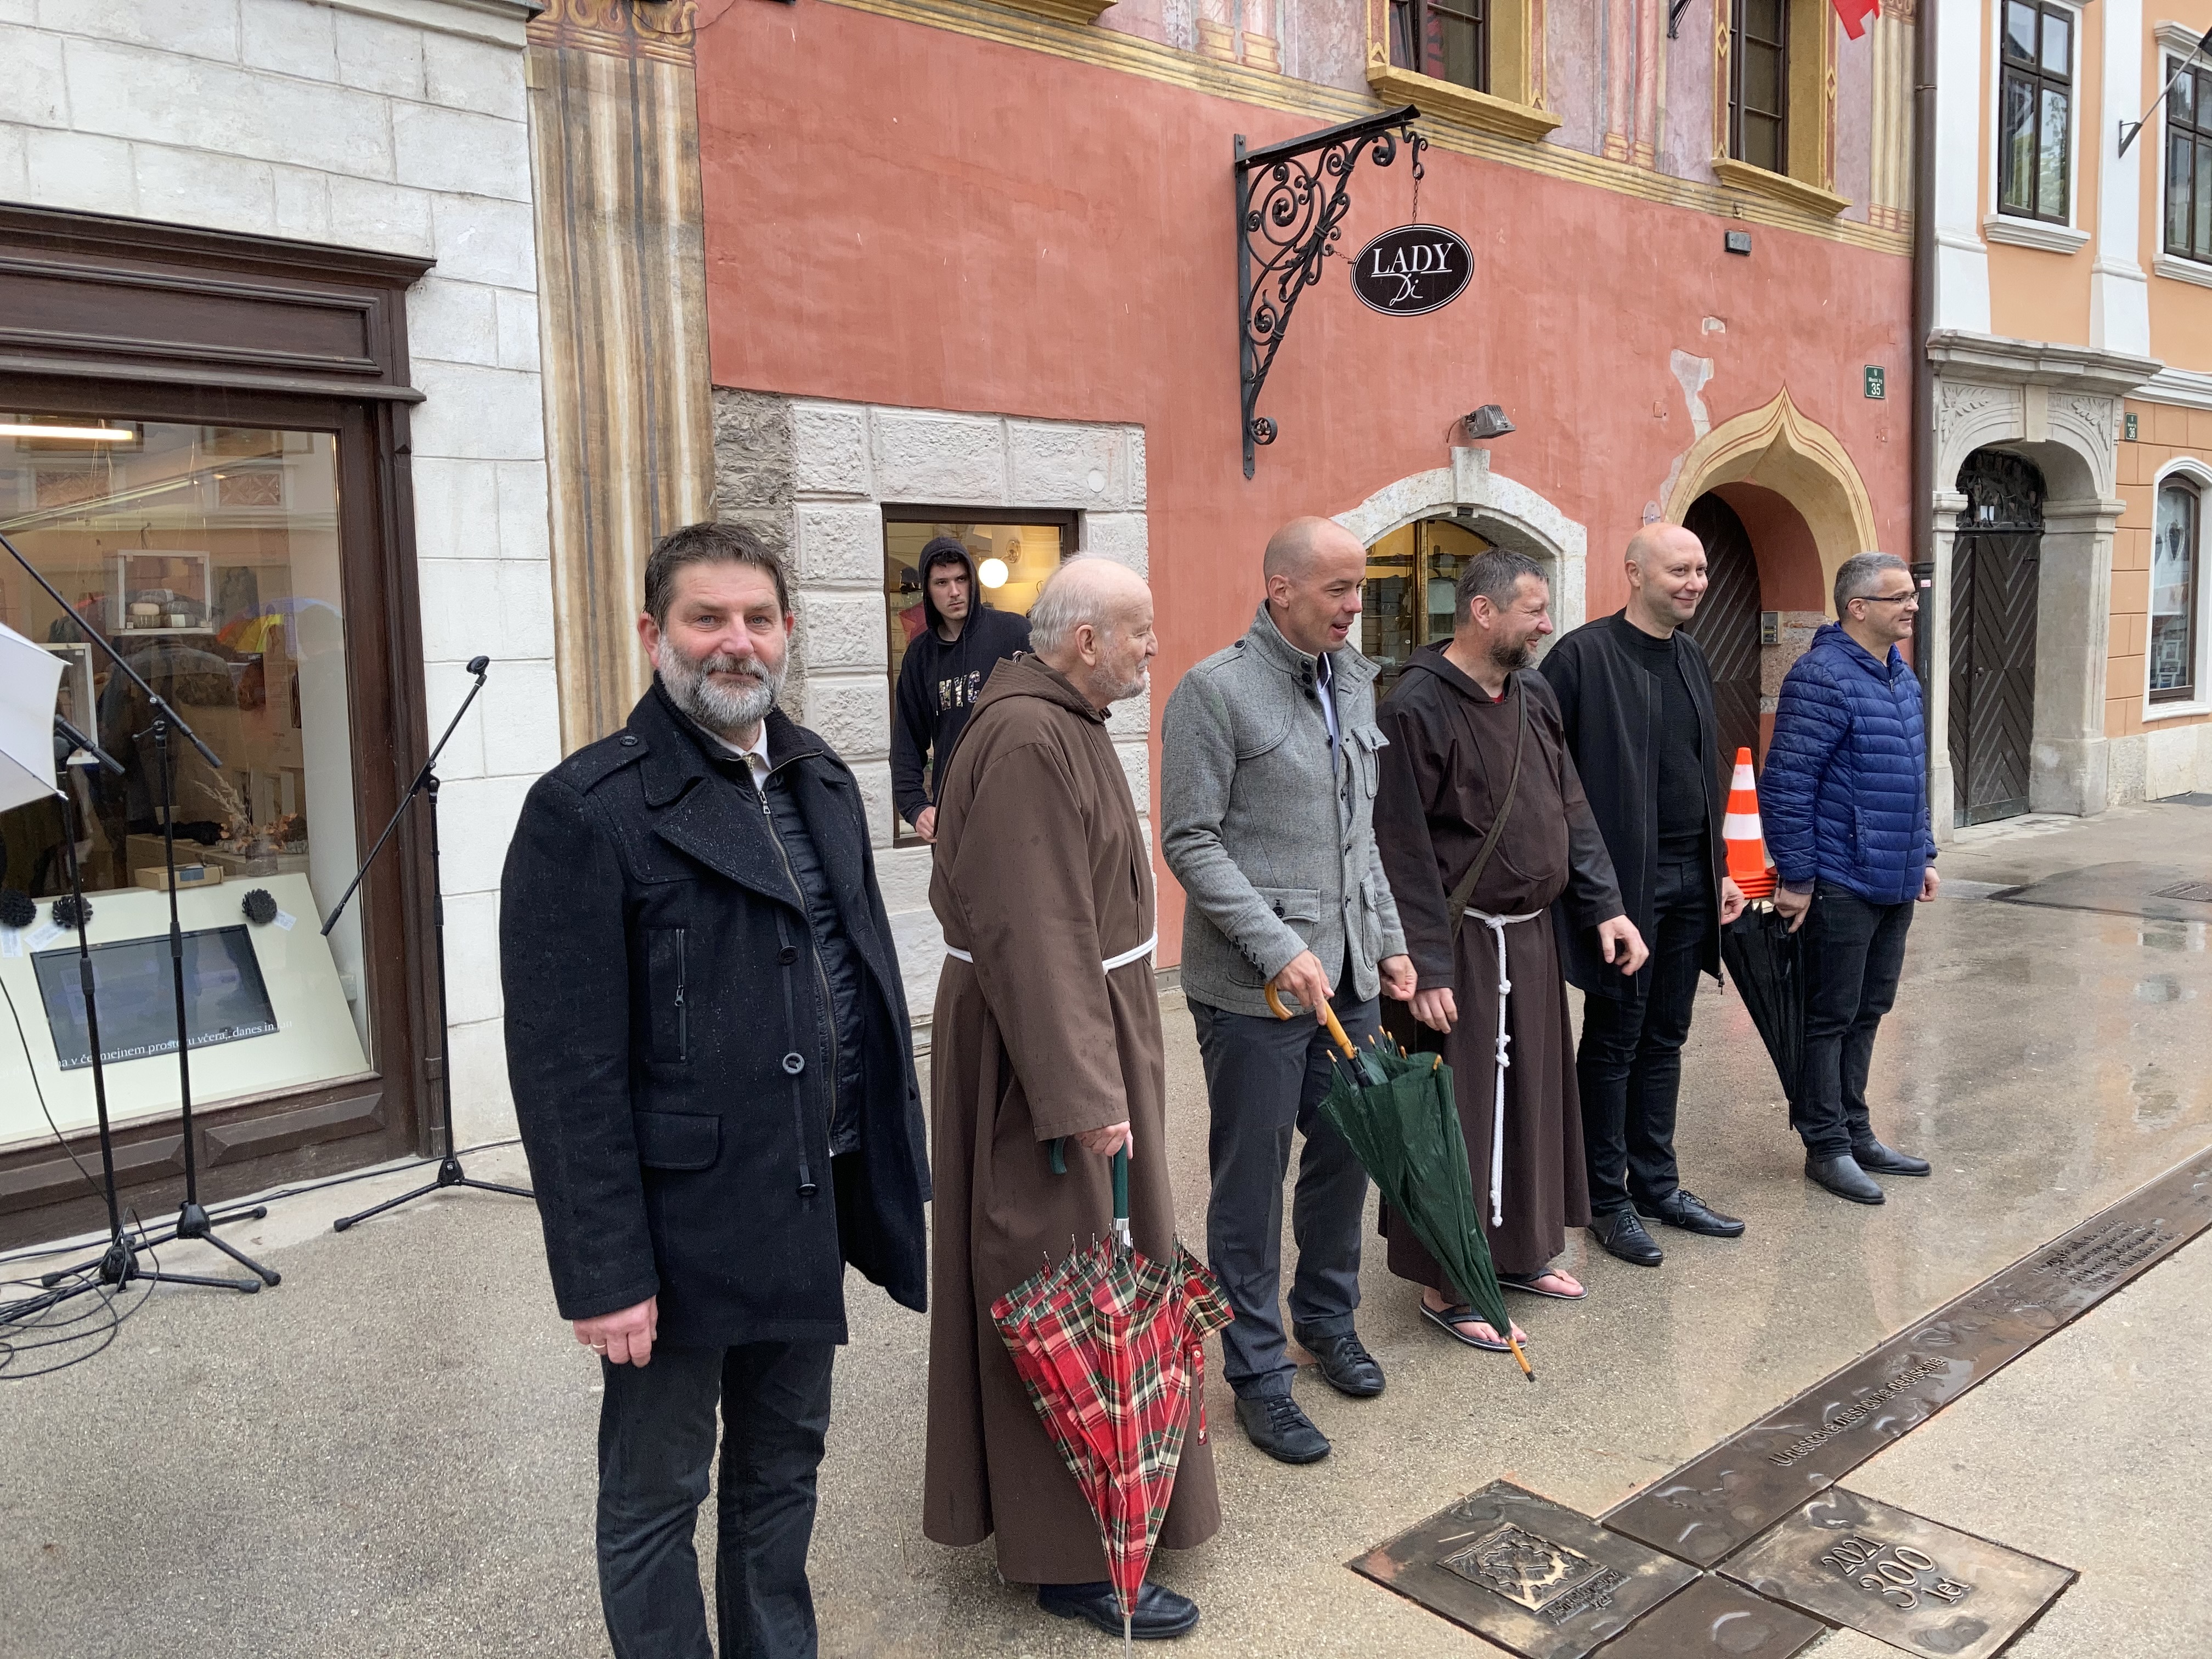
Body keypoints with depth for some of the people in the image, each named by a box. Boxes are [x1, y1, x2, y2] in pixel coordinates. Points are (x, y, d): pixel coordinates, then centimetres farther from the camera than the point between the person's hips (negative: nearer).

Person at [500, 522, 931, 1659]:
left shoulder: (823, 780, 7)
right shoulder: (587, 808, -14)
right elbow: (565, 1066, -16)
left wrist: (898, 1169, 10)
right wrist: (605, 1273, -17)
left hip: (812, 1206, 7)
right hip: (681, 1220, -6)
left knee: (784, 1468, 23)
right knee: (655, 1499, 14)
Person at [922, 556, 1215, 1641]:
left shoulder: (1061, 723, 11)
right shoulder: (1027, 741, -23)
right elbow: (1032, 933, -28)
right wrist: (1082, 1092, -27)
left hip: (1083, 1022, 11)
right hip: (1042, 1046, -11)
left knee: (1085, 1259, 20)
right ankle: (1070, 1552, 13)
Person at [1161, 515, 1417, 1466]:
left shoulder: (1354, 682, 12)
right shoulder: (1216, 689, -10)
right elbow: (1189, 842, -13)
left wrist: (1389, 938, 15)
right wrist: (1279, 947, -18)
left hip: (1349, 972, 7)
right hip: (1253, 987, -7)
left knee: (1346, 1155, 16)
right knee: (1252, 1181, 4)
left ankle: (1327, 1316, 38)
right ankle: (1256, 1370, 19)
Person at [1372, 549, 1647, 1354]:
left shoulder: (1534, 695, 10)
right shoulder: (1418, 706, -16)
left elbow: (1572, 811, 15)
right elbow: (1404, 849, -18)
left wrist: (1604, 906, 6)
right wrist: (1429, 968, -20)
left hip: (1530, 938, 8)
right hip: (1458, 945, -8)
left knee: (1532, 1096, 17)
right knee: (1457, 1112, 0)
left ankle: (1517, 1250, 34)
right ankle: (1446, 1286, 14)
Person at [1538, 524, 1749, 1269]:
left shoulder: (1692, 658, 12)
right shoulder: (1583, 655, -12)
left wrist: (1717, 869, 17)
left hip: (1690, 880, 7)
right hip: (1622, 880, -7)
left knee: (1664, 1039, 15)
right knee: (1613, 1043, 4)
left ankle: (1656, 1184, 28)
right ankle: (1607, 1201, 17)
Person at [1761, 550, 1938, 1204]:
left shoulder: (1901, 676, 13)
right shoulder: (1822, 679, -17)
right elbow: (1785, 784, -20)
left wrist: (1923, 855, 19)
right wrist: (1795, 878, -19)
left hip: (1894, 883, 9)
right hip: (1840, 884, -9)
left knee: (1867, 1012, 17)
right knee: (1832, 1016, 2)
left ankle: (1856, 1132, 29)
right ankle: (1826, 1145, 14)